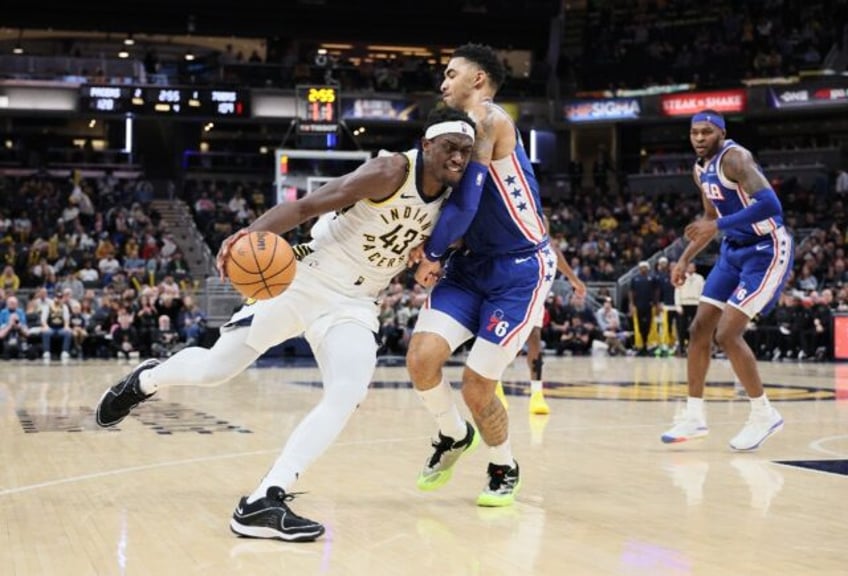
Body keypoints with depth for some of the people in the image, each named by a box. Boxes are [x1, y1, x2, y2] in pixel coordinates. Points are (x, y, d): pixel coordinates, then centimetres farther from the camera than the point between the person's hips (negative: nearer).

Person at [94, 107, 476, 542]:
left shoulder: (449, 198, 0)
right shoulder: (389, 172, -21)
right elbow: (305, 206, -27)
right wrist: (252, 233, -42)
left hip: (353, 305, 5)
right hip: (303, 281, -5)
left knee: (348, 395, -22)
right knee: (212, 369, 4)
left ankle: (263, 502, -22)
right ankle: (145, 380, 39)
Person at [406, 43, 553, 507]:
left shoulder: (488, 120, -16)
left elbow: (466, 201, -22)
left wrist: (432, 254, -9)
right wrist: (432, 249, -3)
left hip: (520, 269, -7)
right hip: (473, 262, 7)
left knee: (476, 388, -6)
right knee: (421, 357, -10)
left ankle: (504, 470, 22)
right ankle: (454, 435, 19)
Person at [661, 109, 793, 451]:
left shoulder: (734, 158, -20)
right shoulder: (700, 169, 7)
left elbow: (770, 205, -32)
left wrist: (718, 226, -32)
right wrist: (685, 259, 14)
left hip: (767, 251, -9)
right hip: (734, 250, 9)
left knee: (727, 334, -15)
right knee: (699, 330, 5)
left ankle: (764, 415, 1)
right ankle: (695, 416, 15)